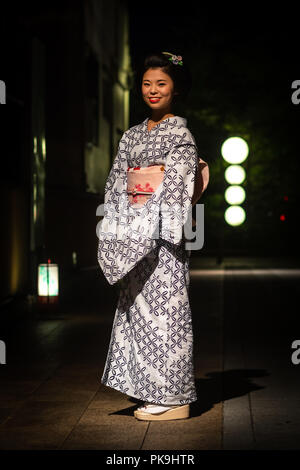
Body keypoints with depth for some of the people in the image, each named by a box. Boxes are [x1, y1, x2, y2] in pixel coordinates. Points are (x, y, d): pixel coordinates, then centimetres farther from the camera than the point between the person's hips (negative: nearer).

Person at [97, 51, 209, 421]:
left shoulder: (180, 134, -3)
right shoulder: (131, 136, 17)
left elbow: (177, 188, -12)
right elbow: (116, 183, 15)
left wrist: (167, 233, -20)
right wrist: (112, 230, 5)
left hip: (162, 235, -7)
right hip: (134, 235, 7)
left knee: (163, 308, -6)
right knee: (138, 307, 7)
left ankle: (173, 398, 0)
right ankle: (151, 391, 15)